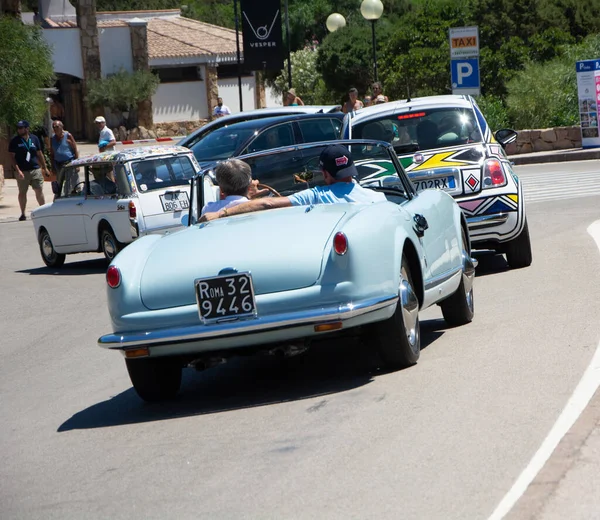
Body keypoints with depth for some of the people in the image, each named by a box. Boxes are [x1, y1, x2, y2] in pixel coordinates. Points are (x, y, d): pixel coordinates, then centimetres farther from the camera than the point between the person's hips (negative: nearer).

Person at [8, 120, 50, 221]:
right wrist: (18, 170, -13)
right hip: (22, 171, -2)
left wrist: (45, 168, 13)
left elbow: (39, 154, 14)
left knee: (39, 191, -1)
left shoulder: (34, 139, 7)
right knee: (22, 192, 4)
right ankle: (23, 214, 13)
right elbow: (12, 157, -2)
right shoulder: (15, 141, -1)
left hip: (35, 170, 2)